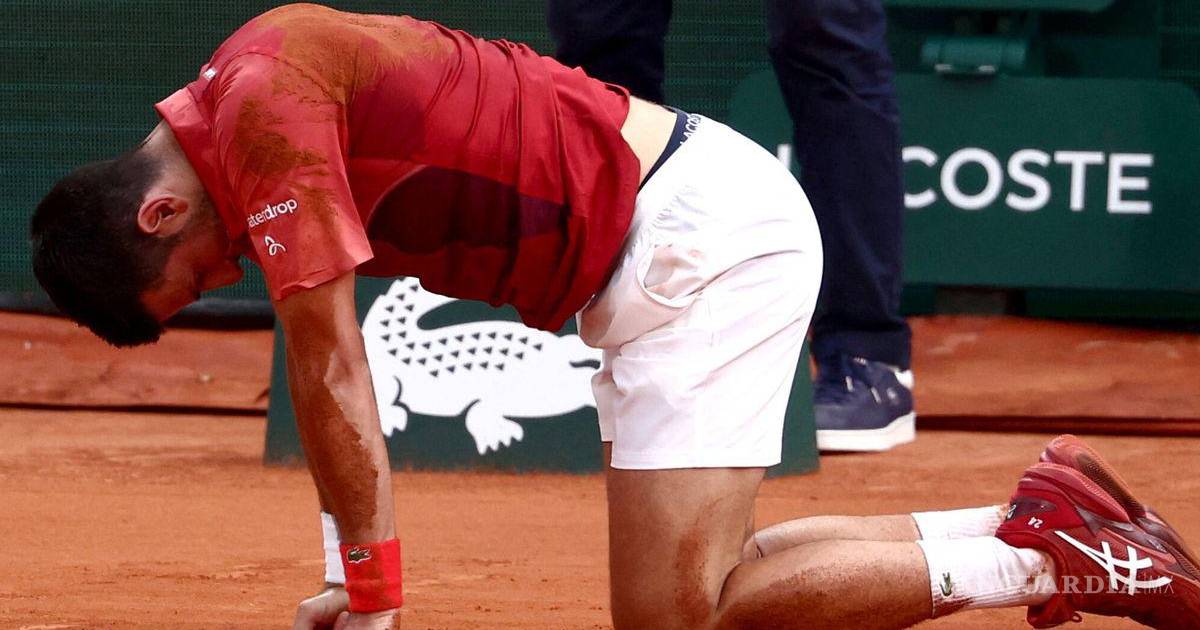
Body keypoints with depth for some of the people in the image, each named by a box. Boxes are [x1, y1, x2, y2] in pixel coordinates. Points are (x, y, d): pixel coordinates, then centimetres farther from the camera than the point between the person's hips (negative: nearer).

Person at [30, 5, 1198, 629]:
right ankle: (1030, 531, 14)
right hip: (666, 249, 10)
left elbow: (330, 378, -15)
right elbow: (331, 371, 20)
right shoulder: (243, 96, 12)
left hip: (702, 231, -10)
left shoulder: (266, 110, -18)